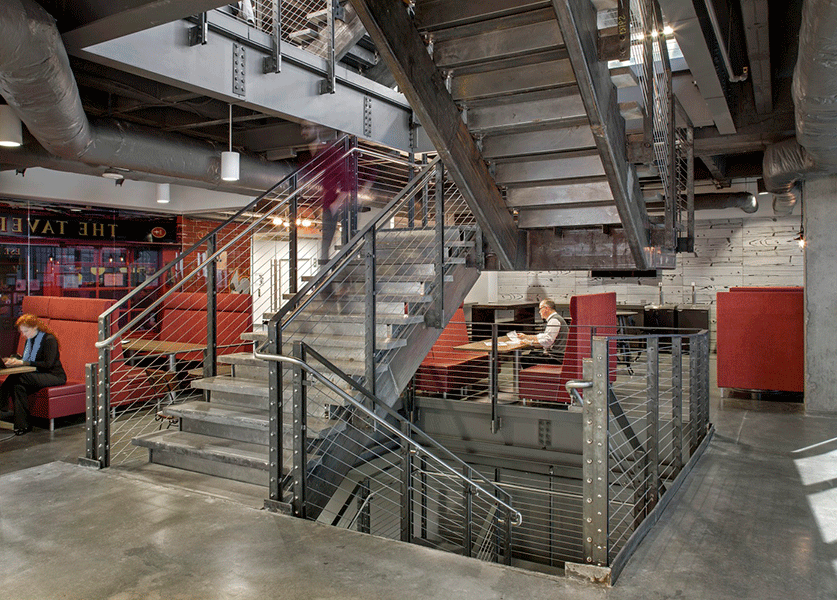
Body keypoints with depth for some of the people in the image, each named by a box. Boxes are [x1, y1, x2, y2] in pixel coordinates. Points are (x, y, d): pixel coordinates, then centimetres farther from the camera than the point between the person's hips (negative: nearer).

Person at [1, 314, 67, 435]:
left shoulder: (49, 339, -10)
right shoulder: (30, 340, 15)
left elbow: (48, 364, -18)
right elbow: (25, 359, 13)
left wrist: (23, 363, -22)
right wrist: (15, 360, -10)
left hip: (54, 376, -7)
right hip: (37, 375, 7)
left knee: (17, 378, -29)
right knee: (18, 385, -26)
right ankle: (22, 425, -26)